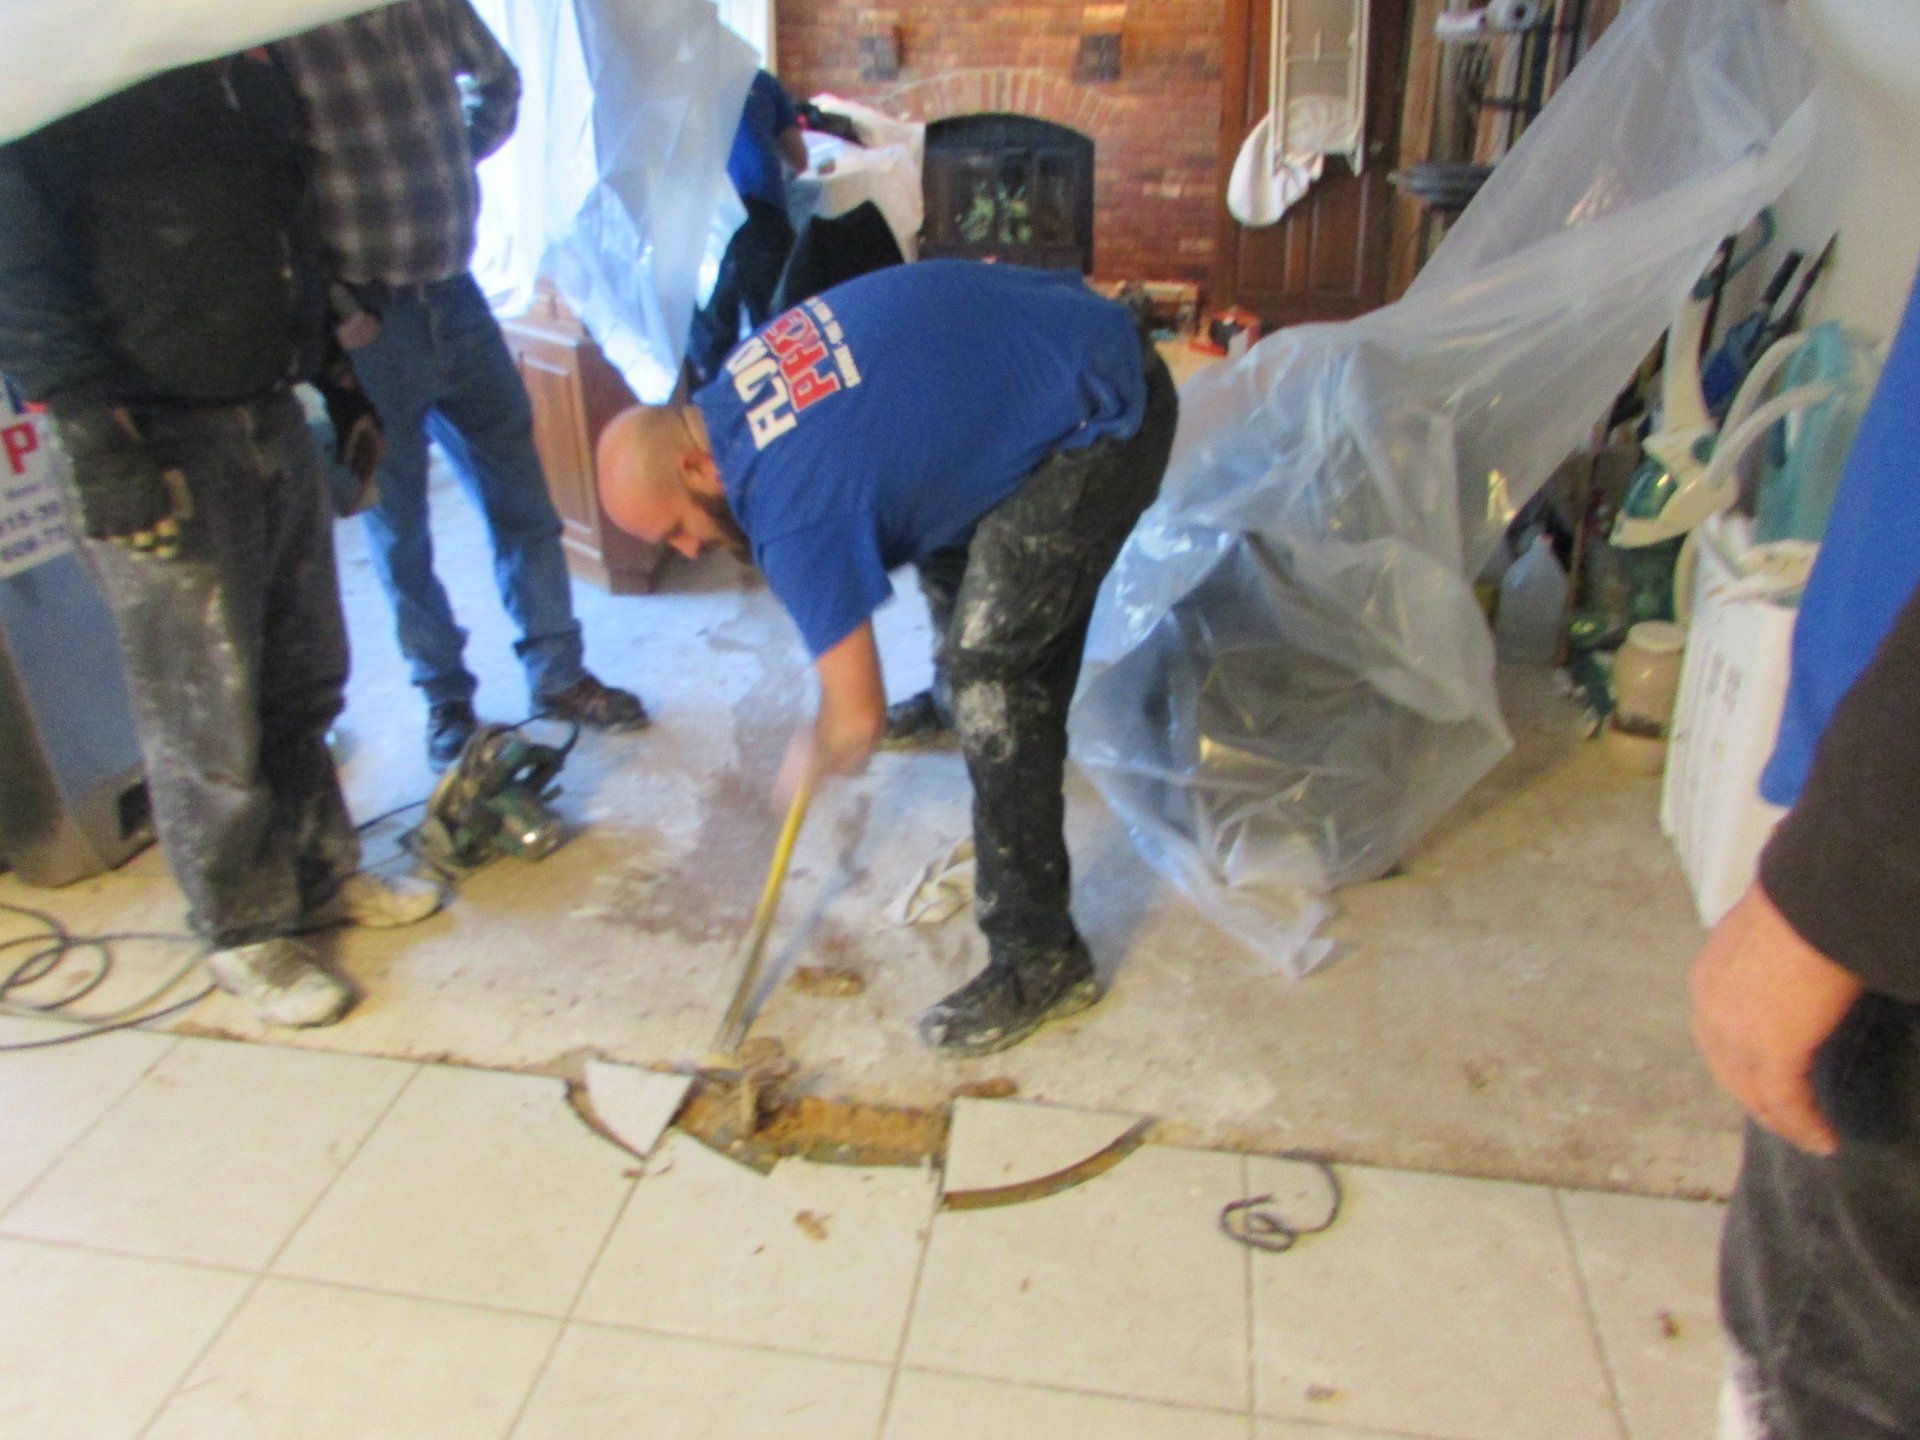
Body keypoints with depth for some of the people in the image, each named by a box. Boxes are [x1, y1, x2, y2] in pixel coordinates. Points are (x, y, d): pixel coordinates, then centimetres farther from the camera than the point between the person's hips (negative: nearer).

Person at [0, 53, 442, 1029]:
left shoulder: (246, 62, 13)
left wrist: (342, 384, 18)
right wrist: (102, 442, -21)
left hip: (277, 423, 7)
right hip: (155, 445, -7)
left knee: (303, 683, 16)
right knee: (207, 719, 2)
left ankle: (320, 875, 34)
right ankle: (244, 933, 19)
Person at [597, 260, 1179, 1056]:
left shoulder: (792, 509, -25)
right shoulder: (735, 387, 0)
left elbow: (857, 722, -19)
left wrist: (810, 762, 3)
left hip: (1104, 416, -10)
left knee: (989, 667, -13)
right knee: (951, 560, 27)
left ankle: (1039, 959, -4)